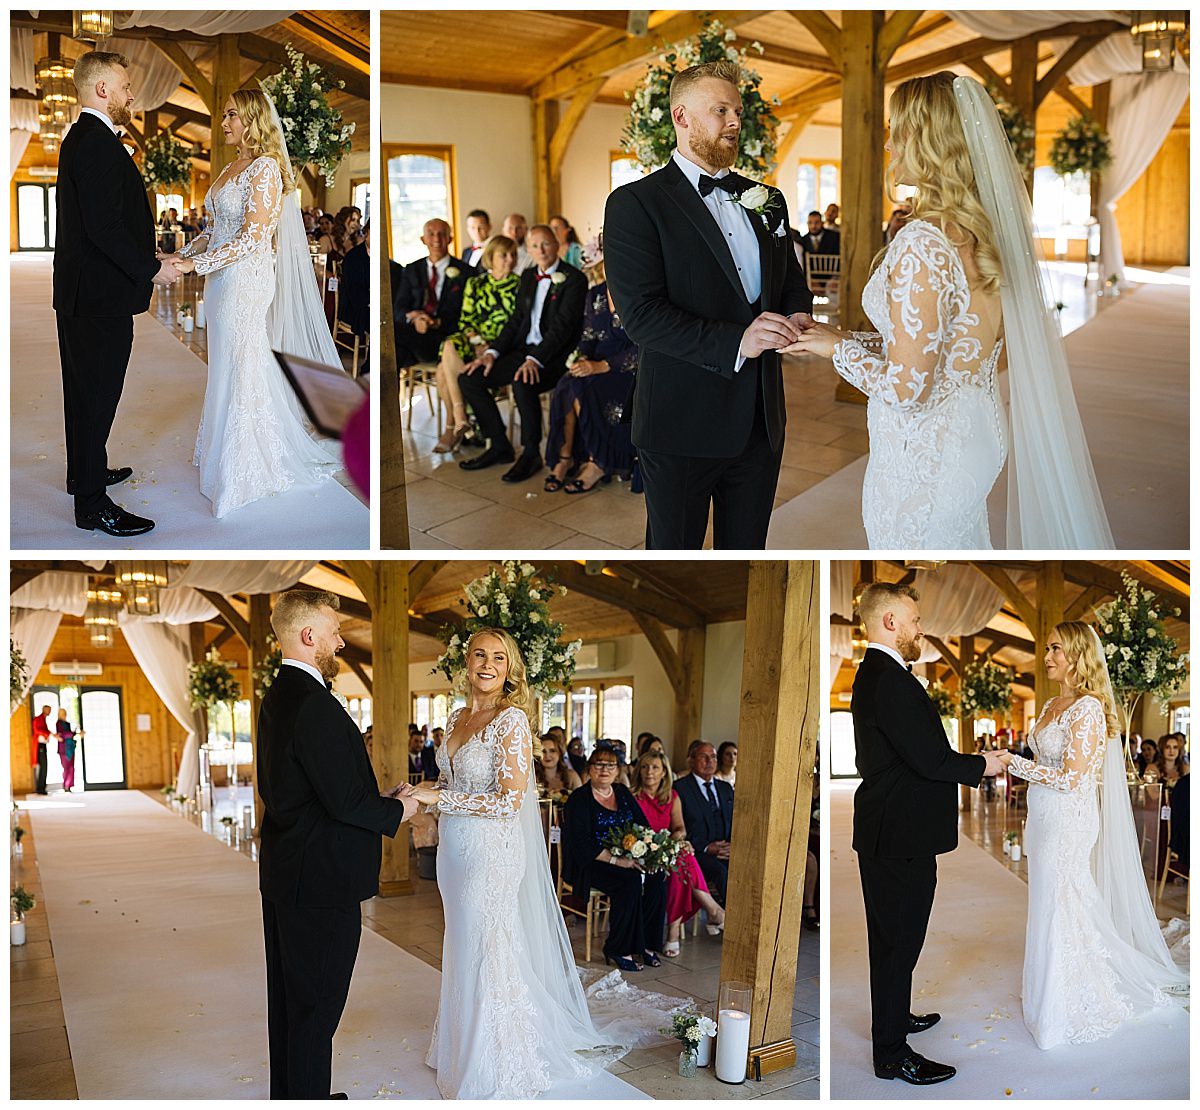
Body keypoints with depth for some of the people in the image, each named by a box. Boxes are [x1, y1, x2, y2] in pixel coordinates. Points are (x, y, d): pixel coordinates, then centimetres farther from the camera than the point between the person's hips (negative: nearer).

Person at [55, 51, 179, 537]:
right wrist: (152, 268, -17)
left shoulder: (80, 138, 14)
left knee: (84, 389, 22)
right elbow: (105, 227, -26)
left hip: (77, 291, 11)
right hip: (101, 295, -11)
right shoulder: (98, 146, -19)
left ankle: (85, 471, 38)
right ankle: (93, 505, 2)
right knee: (97, 394, -5)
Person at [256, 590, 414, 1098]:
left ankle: (286, 1093, 35)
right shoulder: (315, 705, -24)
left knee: (287, 995, 21)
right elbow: (346, 800, -24)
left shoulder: (276, 696, 8)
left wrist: (375, 799, 10)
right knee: (316, 1003, 2)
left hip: (281, 871, 10)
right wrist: (396, 809, -5)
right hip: (321, 880, -10)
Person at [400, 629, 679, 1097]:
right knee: (462, 948, 17)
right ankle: (464, 1045, 34)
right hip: (454, 848, 7)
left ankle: (493, 1065, 20)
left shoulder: (512, 720, -16)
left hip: (490, 850, -7)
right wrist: (422, 792, 0)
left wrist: (439, 797, -21)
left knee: (485, 949, 3)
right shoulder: (456, 718, 8)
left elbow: (509, 800, -21)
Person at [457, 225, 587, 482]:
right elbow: (516, 320, 15)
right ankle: (499, 446, 1)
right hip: (523, 350, 8)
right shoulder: (528, 277, 16)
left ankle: (531, 453, -20)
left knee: (523, 383, -38)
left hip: (554, 355, -8)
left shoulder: (574, 279, -7)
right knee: (468, 378, -6)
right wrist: (493, 352, 0)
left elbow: (562, 326, -17)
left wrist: (535, 360, -28)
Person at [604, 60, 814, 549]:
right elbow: (640, 312, -17)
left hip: (761, 419, 6)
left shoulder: (766, 199, 13)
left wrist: (798, 315, -4)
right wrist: (734, 342, -27)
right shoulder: (634, 203, -7)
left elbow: (792, 278, 22)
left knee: (748, 550, 16)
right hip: (682, 423, -5)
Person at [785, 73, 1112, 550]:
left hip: (923, 455, -9)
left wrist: (839, 348, -6)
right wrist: (842, 339, 11)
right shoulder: (985, 230, 3)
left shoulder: (921, 243, -24)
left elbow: (907, 389, -23)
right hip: (976, 436, 9)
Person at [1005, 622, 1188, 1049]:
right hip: (1046, 821, 8)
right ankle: (1051, 992, 27)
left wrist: (1014, 762, -18)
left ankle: (1065, 1009, 16)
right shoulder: (1052, 705, 10)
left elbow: (1072, 779, -21)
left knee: (1060, 907, 2)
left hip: (1067, 822, -8)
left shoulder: (1088, 708, -17)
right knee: (1049, 906, 15)